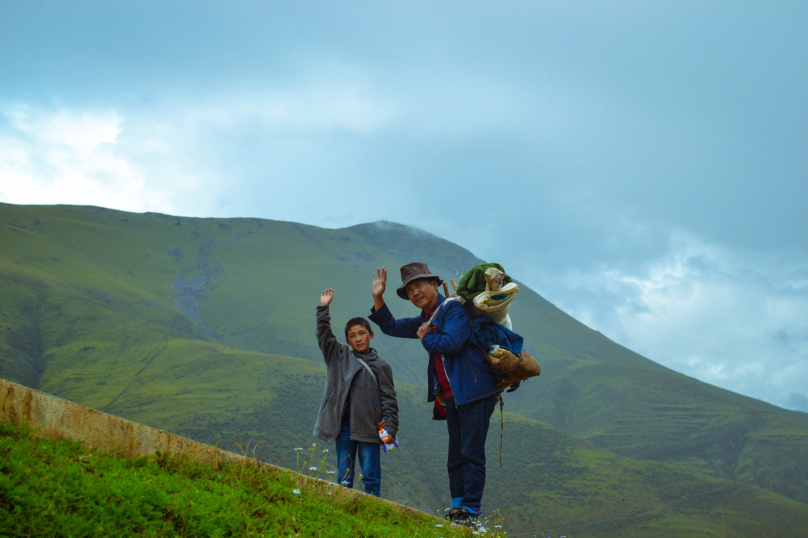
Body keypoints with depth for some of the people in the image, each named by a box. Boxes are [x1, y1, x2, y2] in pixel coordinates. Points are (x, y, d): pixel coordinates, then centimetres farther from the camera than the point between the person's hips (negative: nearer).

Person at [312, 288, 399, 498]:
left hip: (369, 428, -2)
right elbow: (324, 336, 6)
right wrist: (323, 309, -3)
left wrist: (390, 429, -5)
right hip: (343, 426, 2)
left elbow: (389, 400, 3)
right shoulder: (340, 357, 12)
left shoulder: (380, 366, 4)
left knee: (371, 477, 0)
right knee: (344, 476, 6)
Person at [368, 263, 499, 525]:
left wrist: (425, 338, -6)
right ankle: (457, 510, 14)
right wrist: (378, 298, 13)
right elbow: (392, 327, 26)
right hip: (451, 397, 9)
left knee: (471, 453, -8)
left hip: (474, 392, -9)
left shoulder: (453, 308, -10)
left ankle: (471, 511, -6)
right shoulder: (425, 320, 18)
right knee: (455, 456, 10)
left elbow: (452, 343, -24)